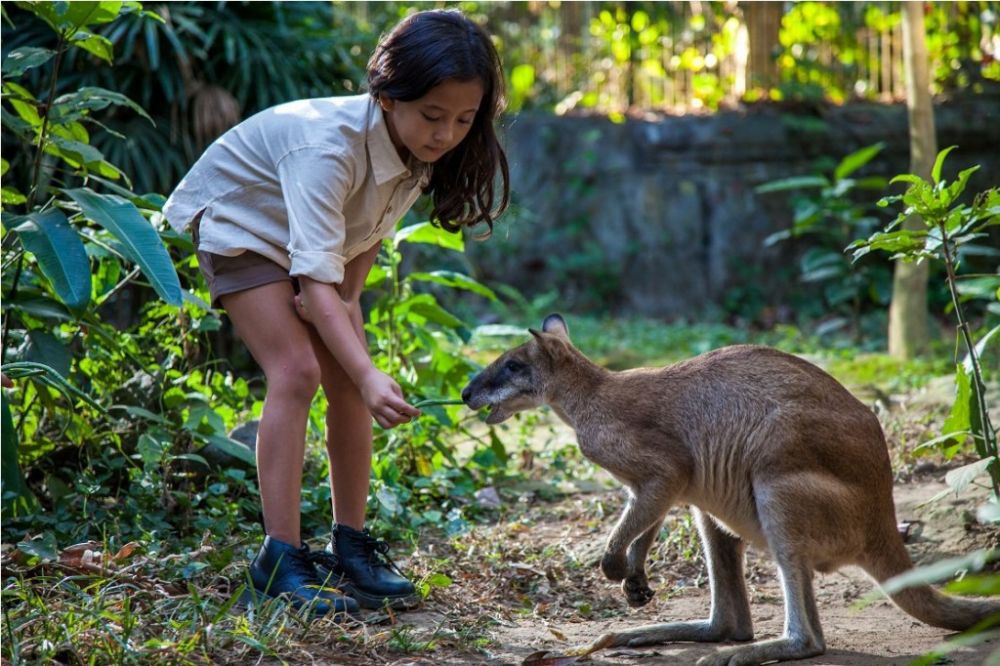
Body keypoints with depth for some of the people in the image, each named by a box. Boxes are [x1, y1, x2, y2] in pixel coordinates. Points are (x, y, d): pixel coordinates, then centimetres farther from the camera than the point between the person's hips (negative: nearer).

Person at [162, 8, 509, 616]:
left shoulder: (424, 150, -19)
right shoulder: (328, 145, -41)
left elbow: (369, 235, -2)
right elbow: (316, 278, -45)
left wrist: (347, 295, -17)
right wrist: (370, 377, -54)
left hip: (321, 232, 7)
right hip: (239, 223, -6)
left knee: (346, 383, -4)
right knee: (296, 372, -21)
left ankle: (351, 545, 4)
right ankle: (281, 558, -18)